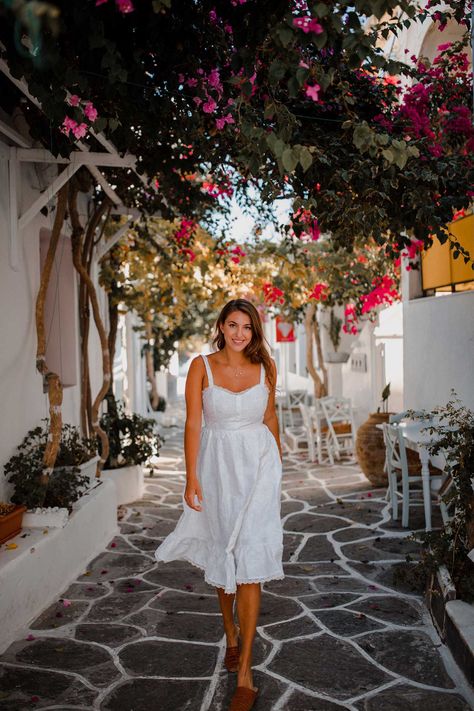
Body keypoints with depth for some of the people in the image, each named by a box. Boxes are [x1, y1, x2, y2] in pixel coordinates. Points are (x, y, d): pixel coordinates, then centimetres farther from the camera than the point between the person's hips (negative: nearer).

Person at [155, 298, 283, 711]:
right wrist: (192, 478, -11)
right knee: (221, 553, 14)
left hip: (257, 464, 0)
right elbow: (193, 422, -5)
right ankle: (231, 634, 39)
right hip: (217, 465, 1)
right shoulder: (202, 366, -4)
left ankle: (244, 670, 1)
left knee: (249, 558, -5)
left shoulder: (266, 368, 1)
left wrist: (278, 465, 16)